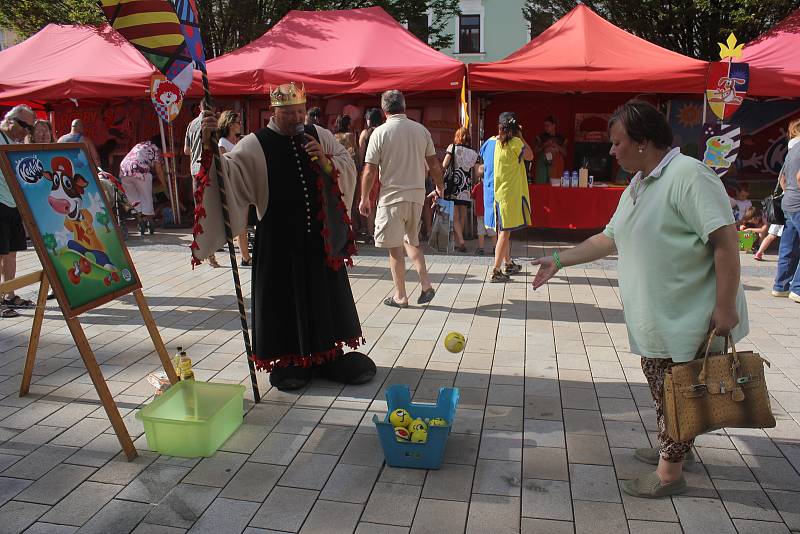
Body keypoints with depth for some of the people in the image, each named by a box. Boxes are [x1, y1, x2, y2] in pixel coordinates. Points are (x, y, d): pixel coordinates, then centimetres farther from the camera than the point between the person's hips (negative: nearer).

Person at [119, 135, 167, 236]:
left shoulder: (139, 145, 34)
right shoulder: (155, 149, 15)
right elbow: (159, 171, 13)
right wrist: (165, 185, 22)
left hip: (123, 171, 5)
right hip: (140, 171, -5)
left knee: (134, 198, 18)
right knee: (147, 198, 11)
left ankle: (141, 222, 15)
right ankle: (148, 222, 15)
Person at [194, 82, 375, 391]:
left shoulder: (320, 136, 7)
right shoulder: (255, 145, -5)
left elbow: (349, 167, 7)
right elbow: (229, 171, -16)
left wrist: (326, 162, -12)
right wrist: (208, 147, -33)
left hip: (320, 236, 4)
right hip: (278, 241, -3)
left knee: (325, 293, 11)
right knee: (286, 296, 4)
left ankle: (327, 353, 27)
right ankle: (289, 357, 20)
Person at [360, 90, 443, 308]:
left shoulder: (380, 132, -8)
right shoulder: (421, 130, 3)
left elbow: (370, 170, -8)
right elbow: (434, 164, 9)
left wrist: (364, 198, 2)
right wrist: (439, 187, 24)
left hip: (392, 195, -4)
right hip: (417, 194, 5)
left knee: (395, 247, 5)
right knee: (411, 240, 21)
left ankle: (400, 296, 12)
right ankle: (426, 284, 10)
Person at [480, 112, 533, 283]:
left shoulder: (490, 142, 3)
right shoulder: (515, 143, -12)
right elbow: (530, 156, 3)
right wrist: (520, 136, 8)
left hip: (492, 192, 7)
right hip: (509, 193, -7)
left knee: (502, 231, 19)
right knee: (504, 233, -2)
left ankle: (509, 264, 34)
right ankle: (496, 271, -4)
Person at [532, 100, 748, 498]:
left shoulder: (689, 175, -18)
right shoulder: (636, 187, 12)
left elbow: (726, 240, -22)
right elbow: (609, 239, 19)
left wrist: (725, 306, -23)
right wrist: (559, 261, 17)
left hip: (688, 320, -8)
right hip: (654, 319, 9)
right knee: (662, 390, 20)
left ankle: (670, 472, 20)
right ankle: (674, 448, 41)